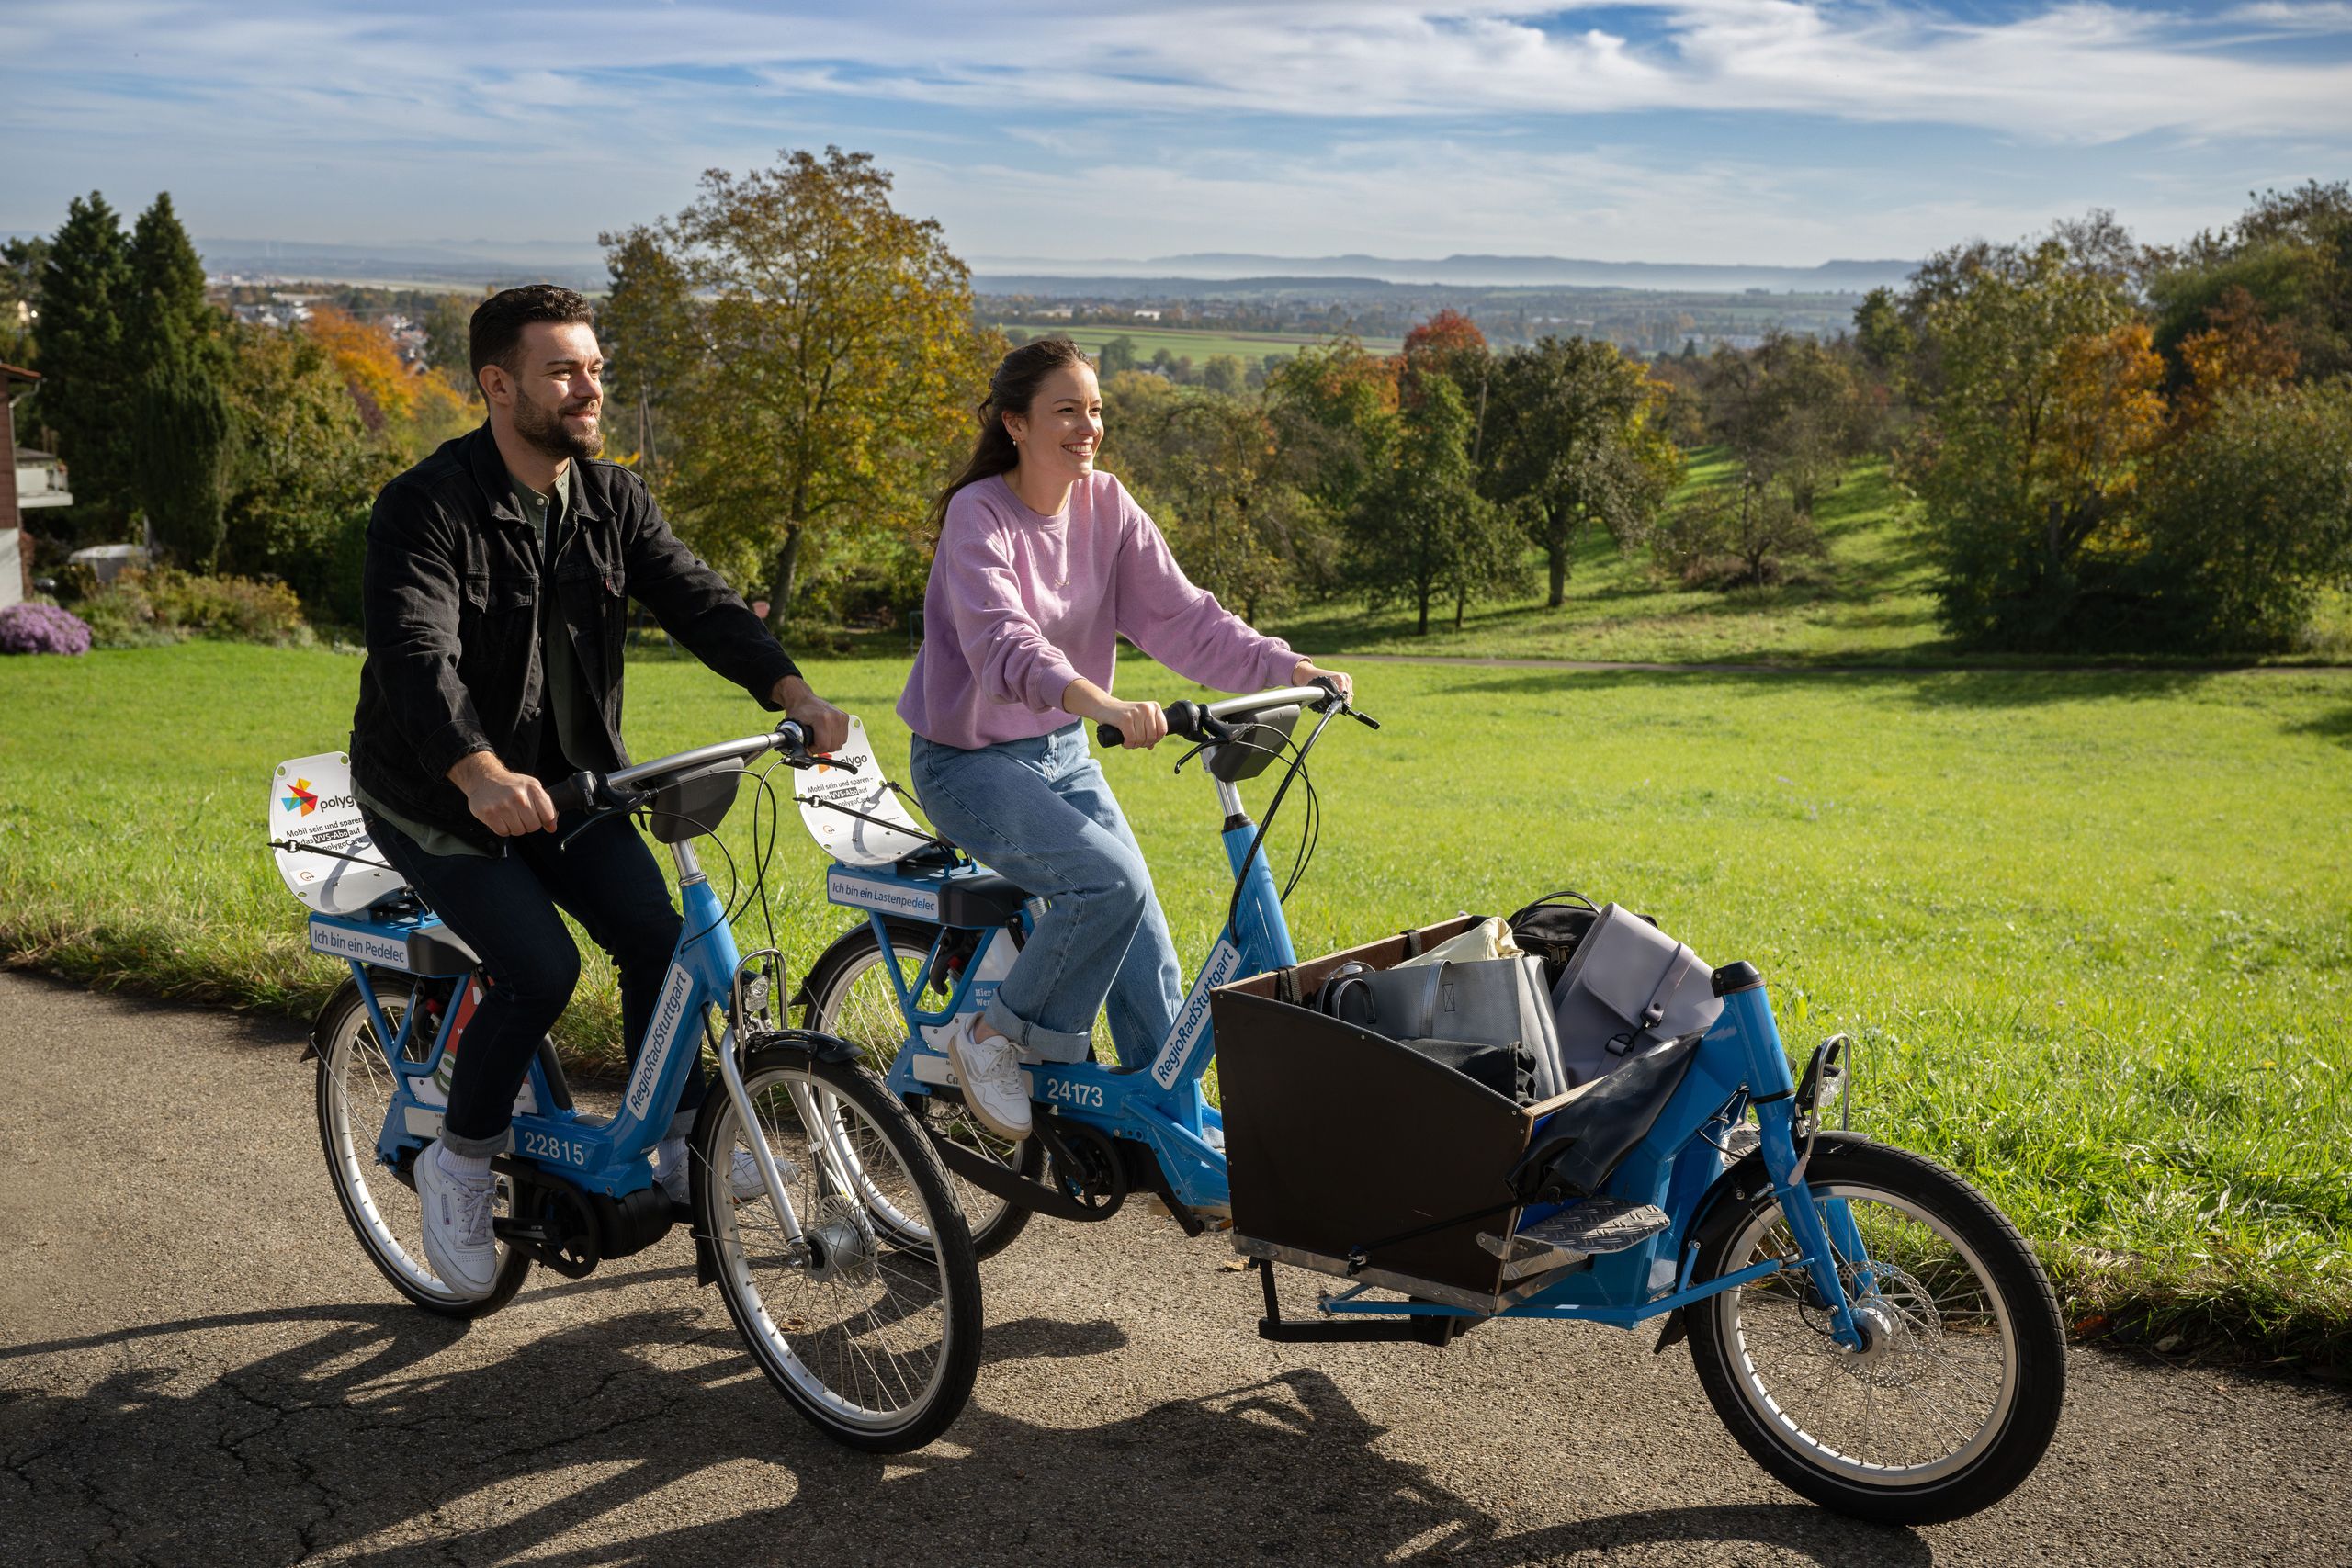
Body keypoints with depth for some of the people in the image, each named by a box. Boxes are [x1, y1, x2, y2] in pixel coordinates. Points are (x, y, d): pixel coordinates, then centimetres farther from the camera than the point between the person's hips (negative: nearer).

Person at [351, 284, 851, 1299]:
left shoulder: (611, 498, 0)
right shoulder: (427, 507, -20)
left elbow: (698, 600, -10)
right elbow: (416, 655, -34)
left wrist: (792, 692, -28)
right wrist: (482, 775, -52)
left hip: (566, 777, 5)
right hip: (441, 793, -5)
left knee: (656, 937, -11)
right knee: (539, 969, -20)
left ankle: (679, 1145, 8)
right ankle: (458, 1168, 4)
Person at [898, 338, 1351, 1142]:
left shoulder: (1106, 506, -1)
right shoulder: (978, 514, -19)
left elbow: (1178, 612, -6)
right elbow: (1002, 641, -35)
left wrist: (1287, 667, -20)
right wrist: (1104, 703, -52)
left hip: (1062, 753, 6)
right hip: (970, 762, -6)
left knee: (1143, 943, 0)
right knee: (1111, 881, -26)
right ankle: (992, 1036, -6)